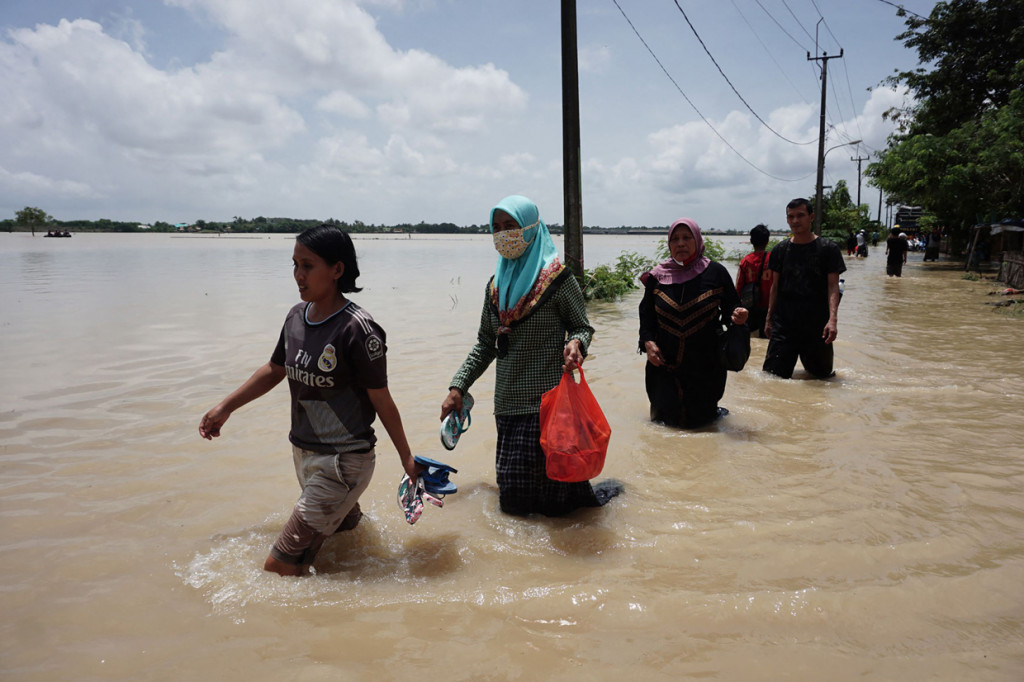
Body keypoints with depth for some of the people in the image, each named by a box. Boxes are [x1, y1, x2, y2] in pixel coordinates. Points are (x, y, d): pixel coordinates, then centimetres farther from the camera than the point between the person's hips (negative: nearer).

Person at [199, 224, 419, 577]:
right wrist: (224, 408, 22)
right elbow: (274, 370, 18)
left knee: (280, 567, -6)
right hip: (303, 454, 8)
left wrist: (406, 459, -5)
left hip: (343, 462, -7)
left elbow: (381, 401, -13)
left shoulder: (357, 329, -19)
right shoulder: (296, 316, 2)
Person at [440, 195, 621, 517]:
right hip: (507, 403, 6)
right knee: (511, 499, 9)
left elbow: (583, 327, 1)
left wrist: (575, 344, -23)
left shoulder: (557, 279, -6)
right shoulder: (496, 285, 10)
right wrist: (457, 387, 9)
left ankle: (592, 493, 25)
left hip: (546, 403, -6)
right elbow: (485, 344, 15)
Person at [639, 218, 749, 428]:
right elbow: (647, 315, 6)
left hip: (705, 365, -1)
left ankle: (713, 410, 38)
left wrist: (736, 316, -20)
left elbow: (730, 307, 2)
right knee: (666, 418, 7)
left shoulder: (716, 272, -3)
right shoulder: (657, 277, 2)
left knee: (698, 420, 6)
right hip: (665, 364, 2)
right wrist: (648, 342, -8)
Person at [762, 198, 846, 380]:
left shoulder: (828, 249, -2)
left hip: (817, 324, -2)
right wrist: (769, 318, 10)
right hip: (783, 323, 2)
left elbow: (833, 287, -6)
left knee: (822, 375, 10)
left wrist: (833, 319, -18)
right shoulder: (780, 250, 7)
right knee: (773, 374, -5)